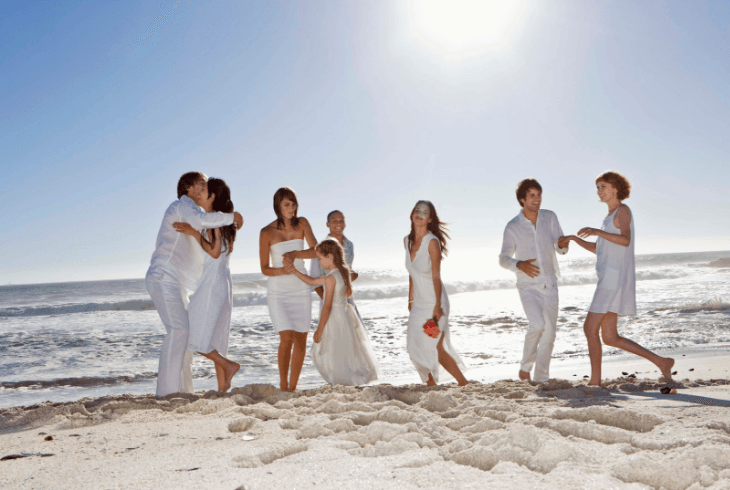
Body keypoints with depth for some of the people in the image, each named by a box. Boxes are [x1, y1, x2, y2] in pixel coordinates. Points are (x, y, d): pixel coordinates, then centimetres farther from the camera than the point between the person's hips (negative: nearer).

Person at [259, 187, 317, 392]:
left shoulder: (302, 223, 3)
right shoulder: (267, 232, -6)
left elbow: (316, 251, -6)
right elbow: (264, 269, -3)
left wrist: (295, 254, -22)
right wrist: (281, 271, -23)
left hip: (301, 288, 4)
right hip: (278, 291, -3)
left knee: (301, 339, 3)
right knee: (287, 338, -15)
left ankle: (293, 387, 16)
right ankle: (282, 386, -1)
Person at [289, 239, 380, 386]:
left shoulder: (331, 278, -20)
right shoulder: (343, 272, 7)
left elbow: (327, 306, -21)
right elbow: (312, 281, 15)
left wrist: (319, 330, -16)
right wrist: (295, 272, 11)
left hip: (335, 318, -9)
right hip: (345, 312, 9)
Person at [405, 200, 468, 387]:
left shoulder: (432, 242, -15)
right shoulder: (407, 241, 5)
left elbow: (436, 276, -18)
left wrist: (437, 306, -20)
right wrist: (410, 299, 15)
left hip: (434, 302, -7)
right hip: (418, 303, 7)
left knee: (435, 347, -4)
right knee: (415, 345, 9)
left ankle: (463, 382, 12)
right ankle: (430, 383, 26)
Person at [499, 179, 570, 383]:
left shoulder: (550, 218, 4)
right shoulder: (513, 227, -5)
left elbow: (560, 248, 1)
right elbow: (503, 258, -5)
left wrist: (563, 244, -24)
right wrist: (520, 265, -26)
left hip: (550, 285, 4)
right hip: (528, 286, -4)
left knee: (549, 333, 3)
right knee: (537, 324, -24)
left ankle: (541, 378, 16)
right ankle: (525, 366, -1)